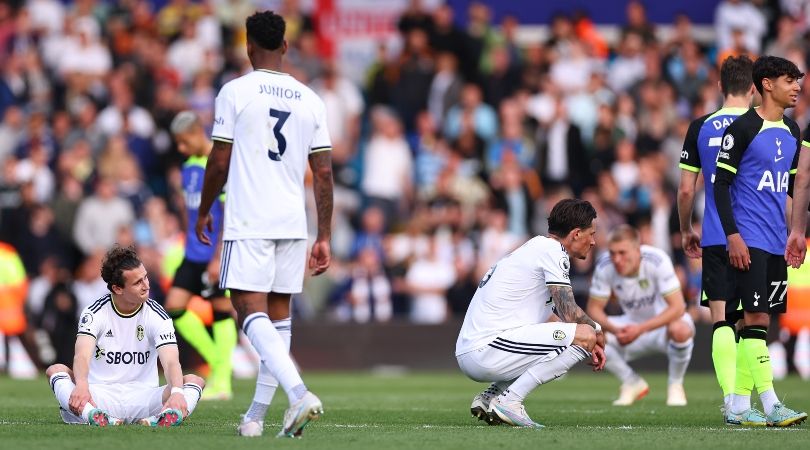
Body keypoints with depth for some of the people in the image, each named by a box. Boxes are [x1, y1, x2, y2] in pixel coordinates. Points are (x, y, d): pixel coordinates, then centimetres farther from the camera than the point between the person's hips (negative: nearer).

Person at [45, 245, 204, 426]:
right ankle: (91, 414, -54)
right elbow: (82, 355, -21)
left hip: (142, 397, 1)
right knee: (55, 370, -26)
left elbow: (171, 363, -16)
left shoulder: (157, 315, -3)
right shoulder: (95, 312, -4)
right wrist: (81, 385, -44)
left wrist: (176, 392, -39)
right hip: (101, 395, -1)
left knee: (196, 380, -23)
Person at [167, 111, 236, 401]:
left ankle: (222, 382, 3)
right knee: (174, 307, 0)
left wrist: (219, 257, -19)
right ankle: (216, 360, 13)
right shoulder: (189, 167, 11)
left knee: (222, 311, -2)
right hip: (193, 254, 8)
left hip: (217, 255, -8)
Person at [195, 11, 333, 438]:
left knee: (250, 309, -10)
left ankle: (299, 393, -30)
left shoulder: (235, 91, -4)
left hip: (248, 222, -5)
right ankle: (256, 414, 16)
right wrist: (324, 238, 12)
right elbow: (323, 173, 7)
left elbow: (219, 161, -3)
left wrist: (204, 210, 13)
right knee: (278, 315, 13)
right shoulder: (310, 100, 8)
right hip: (293, 225, 5)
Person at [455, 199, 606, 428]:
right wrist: (596, 331, 8)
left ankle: (490, 396, 12)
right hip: (487, 353, -10)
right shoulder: (552, 249, -6)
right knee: (584, 335, -16)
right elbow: (569, 313, -12)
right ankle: (509, 400, -14)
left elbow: (551, 316, 30)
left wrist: (589, 347, 21)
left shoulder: (535, 247, 24)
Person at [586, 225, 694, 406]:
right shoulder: (604, 266, -17)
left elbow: (677, 308, -31)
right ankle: (633, 384, 2)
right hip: (633, 326, 4)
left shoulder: (657, 261, -28)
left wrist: (641, 329, -40)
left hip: (664, 323, -4)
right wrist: (614, 329, -32)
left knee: (680, 330, -40)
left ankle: (675, 385, -9)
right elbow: (594, 308, -11)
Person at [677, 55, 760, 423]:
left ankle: (730, 401, -15)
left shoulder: (700, 128, 3)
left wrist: (686, 231, 19)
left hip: (715, 240, 1)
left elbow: (685, 190, 5)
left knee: (721, 320, -1)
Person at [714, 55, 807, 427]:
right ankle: (770, 405, -16)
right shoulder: (742, 128, -9)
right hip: (750, 240, -8)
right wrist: (733, 235, -16)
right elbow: (721, 184, -9)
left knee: (760, 319, 7)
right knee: (756, 318, -11)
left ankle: (739, 403, 12)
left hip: (776, 243, 8)